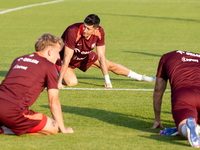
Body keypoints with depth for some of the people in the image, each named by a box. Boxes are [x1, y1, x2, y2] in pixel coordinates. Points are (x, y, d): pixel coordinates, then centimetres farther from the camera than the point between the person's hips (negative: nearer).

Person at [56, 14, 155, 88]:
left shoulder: (99, 32, -26)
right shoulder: (73, 32, -40)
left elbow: (101, 57, -18)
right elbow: (66, 59, -38)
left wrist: (107, 81, -21)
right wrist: (59, 82, -37)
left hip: (84, 56, 5)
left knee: (110, 66, 9)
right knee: (72, 82, -29)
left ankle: (141, 78, 26)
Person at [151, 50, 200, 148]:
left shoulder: (166, 57, 32)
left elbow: (158, 91, 36)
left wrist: (157, 119, 43)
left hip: (181, 96, -2)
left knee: (184, 133, -13)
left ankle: (190, 125, -48)